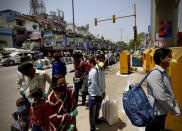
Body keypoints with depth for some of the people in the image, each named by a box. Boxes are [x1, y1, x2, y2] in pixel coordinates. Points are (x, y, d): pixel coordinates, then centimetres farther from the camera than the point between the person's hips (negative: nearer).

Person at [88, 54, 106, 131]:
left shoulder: (102, 70, 2)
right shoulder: (94, 71, -23)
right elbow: (94, 85, -22)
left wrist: (103, 92, 4)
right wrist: (100, 94, -12)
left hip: (100, 94, 7)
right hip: (93, 95, -7)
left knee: (98, 109, 27)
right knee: (92, 112, 8)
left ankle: (96, 119, 53)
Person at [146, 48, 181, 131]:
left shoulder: (164, 72, 7)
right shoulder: (155, 74, -25)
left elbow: (170, 92, 13)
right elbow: (160, 97, -28)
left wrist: (176, 107, 7)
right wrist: (174, 111, -13)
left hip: (163, 112, 9)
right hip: (156, 113, -9)